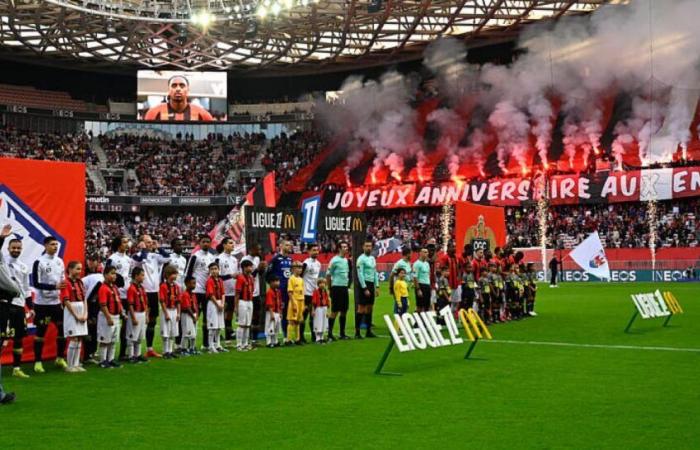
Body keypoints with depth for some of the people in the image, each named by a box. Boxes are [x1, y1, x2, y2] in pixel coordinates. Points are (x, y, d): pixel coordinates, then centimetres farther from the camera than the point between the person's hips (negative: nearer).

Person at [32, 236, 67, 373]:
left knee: (63, 329, 7)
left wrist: (64, 284, -3)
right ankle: (37, 361, 9)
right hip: (42, 303, -6)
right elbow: (35, 283, -15)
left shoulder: (59, 261, 9)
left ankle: (60, 358, 21)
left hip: (57, 301, 6)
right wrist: (54, 286, -22)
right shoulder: (39, 262, -11)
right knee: (41, 331, 0)